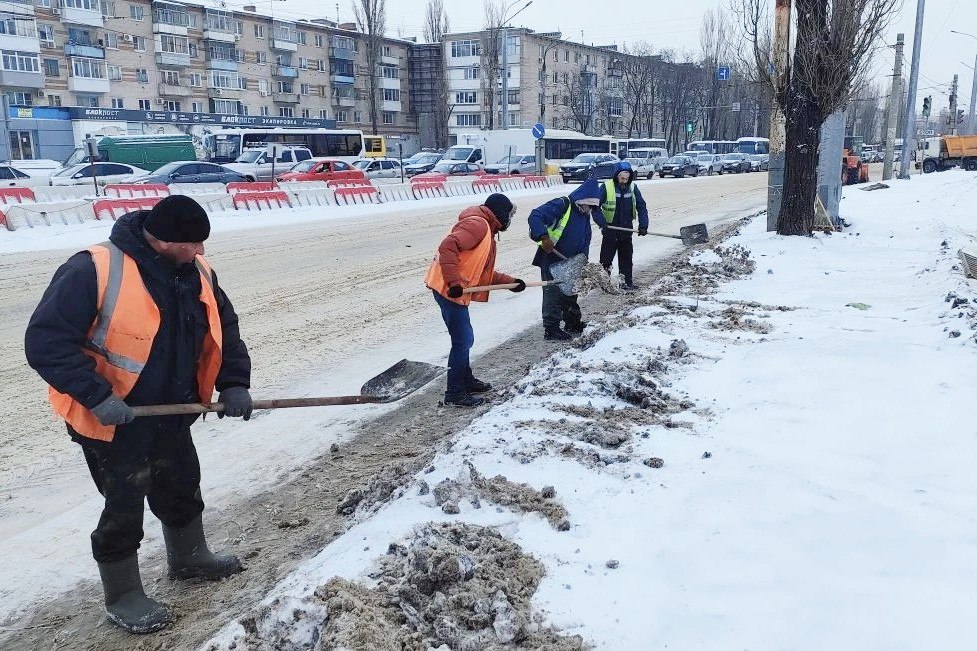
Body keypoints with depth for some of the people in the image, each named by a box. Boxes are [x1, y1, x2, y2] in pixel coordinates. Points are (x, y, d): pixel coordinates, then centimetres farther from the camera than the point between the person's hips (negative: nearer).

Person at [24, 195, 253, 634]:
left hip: (172, 414, 7)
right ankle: (123, 596, 28)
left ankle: (189, 558, 47)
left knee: (183, 487, 22)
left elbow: (224, 327, 6)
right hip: (112, 419, -7)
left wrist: (234, 382, -6)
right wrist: (96, 396, -29)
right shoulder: (94, 271, -26)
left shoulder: (197, 272, -5)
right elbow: (46, 341, -24)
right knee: (124, 507, 6)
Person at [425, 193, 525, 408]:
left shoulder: (486, 231, 22)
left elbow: (484, 272, 25)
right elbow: (447, 247, -26)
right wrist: (454, 282, -27)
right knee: (462, 341, -5)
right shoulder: (477, 224, -12)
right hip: (449, 289, -10)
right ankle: (454, 394, 3)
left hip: (456, 291, 10)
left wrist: (510, 282, 17)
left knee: (465, 339, 21)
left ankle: (466, 381, 36)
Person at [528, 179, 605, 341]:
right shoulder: (560, 205, -17)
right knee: (553, 294, -5)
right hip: (551, 261, -9)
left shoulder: (585, 215, 11)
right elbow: (535, 217, -27)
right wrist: (544, 237, -39)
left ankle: (573, 323, 34)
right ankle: (551, 330, 3)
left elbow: (585, 241, 15)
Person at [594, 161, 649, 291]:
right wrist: (602, 222, -20)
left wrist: (643, 225, -9)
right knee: (606, 257, 2)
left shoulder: (633, 187, -2)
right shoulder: (607, 187, -13)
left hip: (626, 229, 4)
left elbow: (641, 207, 1)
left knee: (627, 258, 11)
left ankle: (627, 282, 21)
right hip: (610, 229, -3)